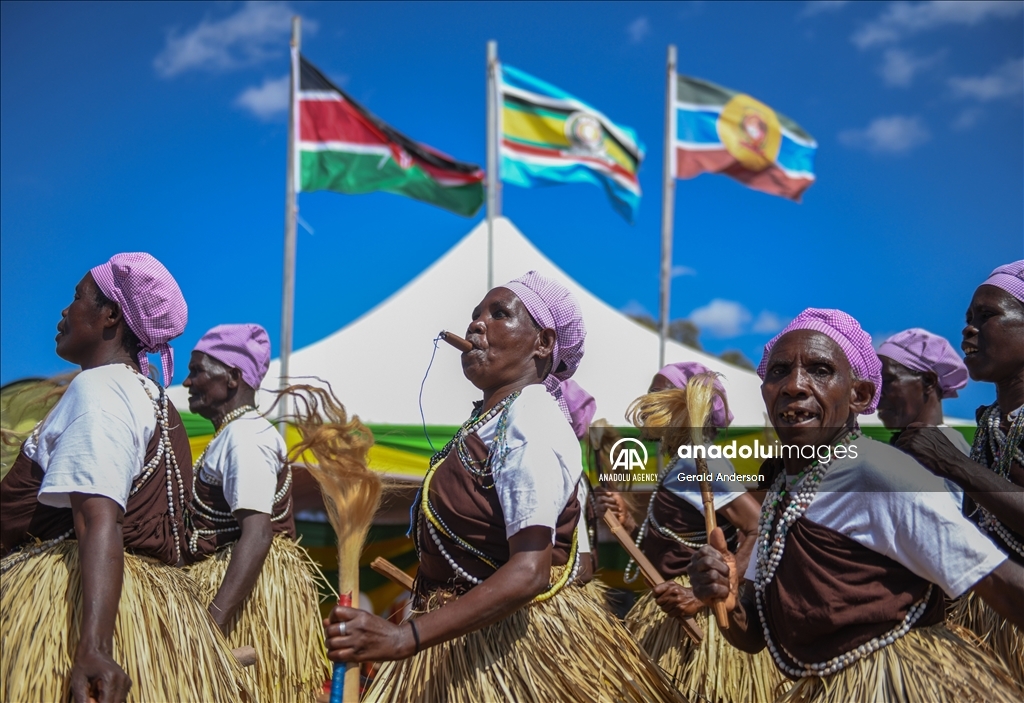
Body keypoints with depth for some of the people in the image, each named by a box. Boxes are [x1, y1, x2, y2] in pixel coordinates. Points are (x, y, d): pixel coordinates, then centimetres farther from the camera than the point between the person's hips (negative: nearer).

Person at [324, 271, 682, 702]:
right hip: (463, 638, 8)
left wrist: (404, 639, -36)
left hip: (514, 642, -8)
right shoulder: (488, 420, 7)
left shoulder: (529, 424, -19)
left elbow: (529, 573, -29)